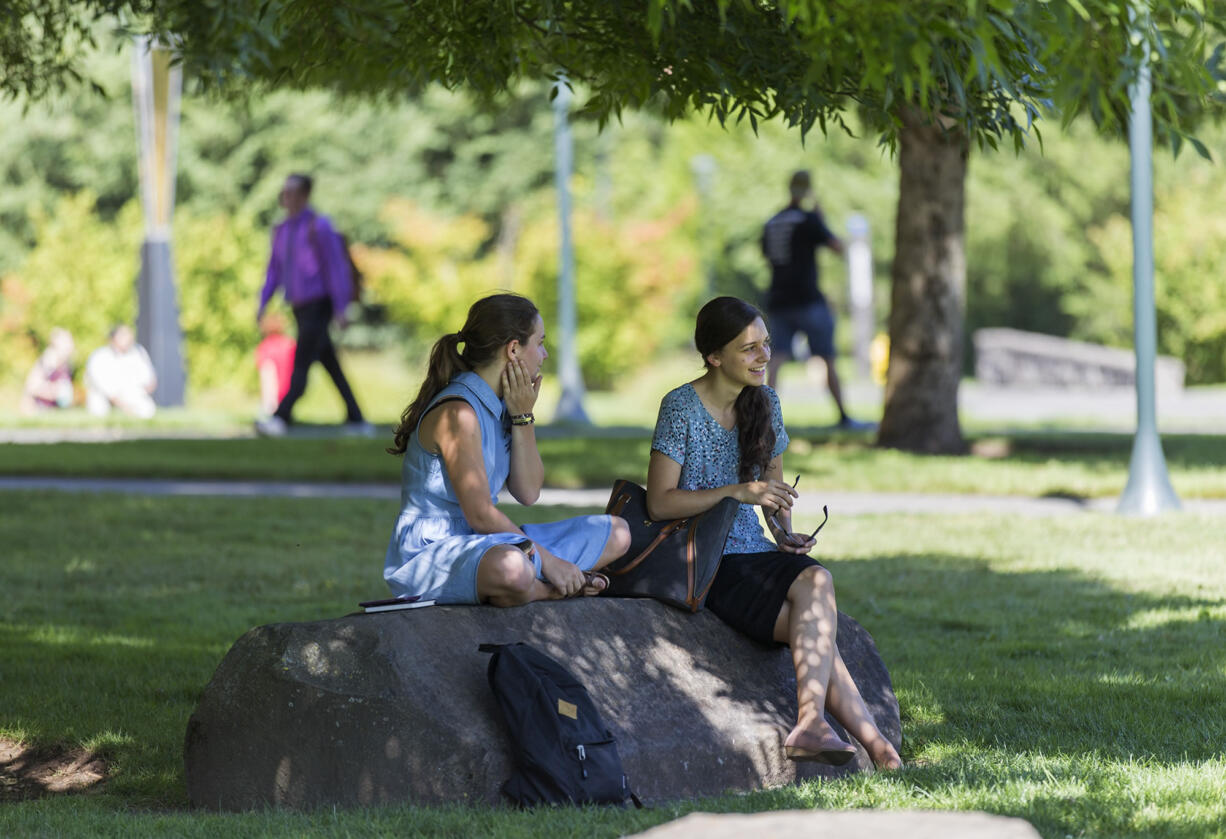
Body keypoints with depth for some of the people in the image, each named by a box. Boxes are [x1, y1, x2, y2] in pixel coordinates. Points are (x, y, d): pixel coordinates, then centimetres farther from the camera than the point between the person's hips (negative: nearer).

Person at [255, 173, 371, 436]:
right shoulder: (282, 231, 13)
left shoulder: (319, 227, -10)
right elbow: (275, 271, 16)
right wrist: (263, 303, 6)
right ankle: (356, 420, 14)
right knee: (331, 367, 9)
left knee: (301, 364, -15)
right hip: (299, 308, 7)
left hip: (318, 306, -7)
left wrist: (340, 308, -17)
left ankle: (281, 418, -25)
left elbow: (336, 266, -12)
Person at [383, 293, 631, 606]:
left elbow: (528, 493, 6)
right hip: (429, 553, -10)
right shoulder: (458, 413, -19)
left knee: (616, 533, 13)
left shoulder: (497, 405, 11)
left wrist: (523, 416, -2)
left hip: (484, 544, 10)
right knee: (511, 568, -45)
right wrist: (546, 560, -18)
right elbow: (480, 515, -22)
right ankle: (553, 590, -11)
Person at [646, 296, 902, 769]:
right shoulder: (682, 408, -8)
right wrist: (738, 492, -20)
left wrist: (786, 535, 2)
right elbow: (660, 503, -12)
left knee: (816, 580, -28)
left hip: (753, 550, 6)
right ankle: (870, 740, -30)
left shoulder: (764, 402, 11)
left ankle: (810, 724, -37)